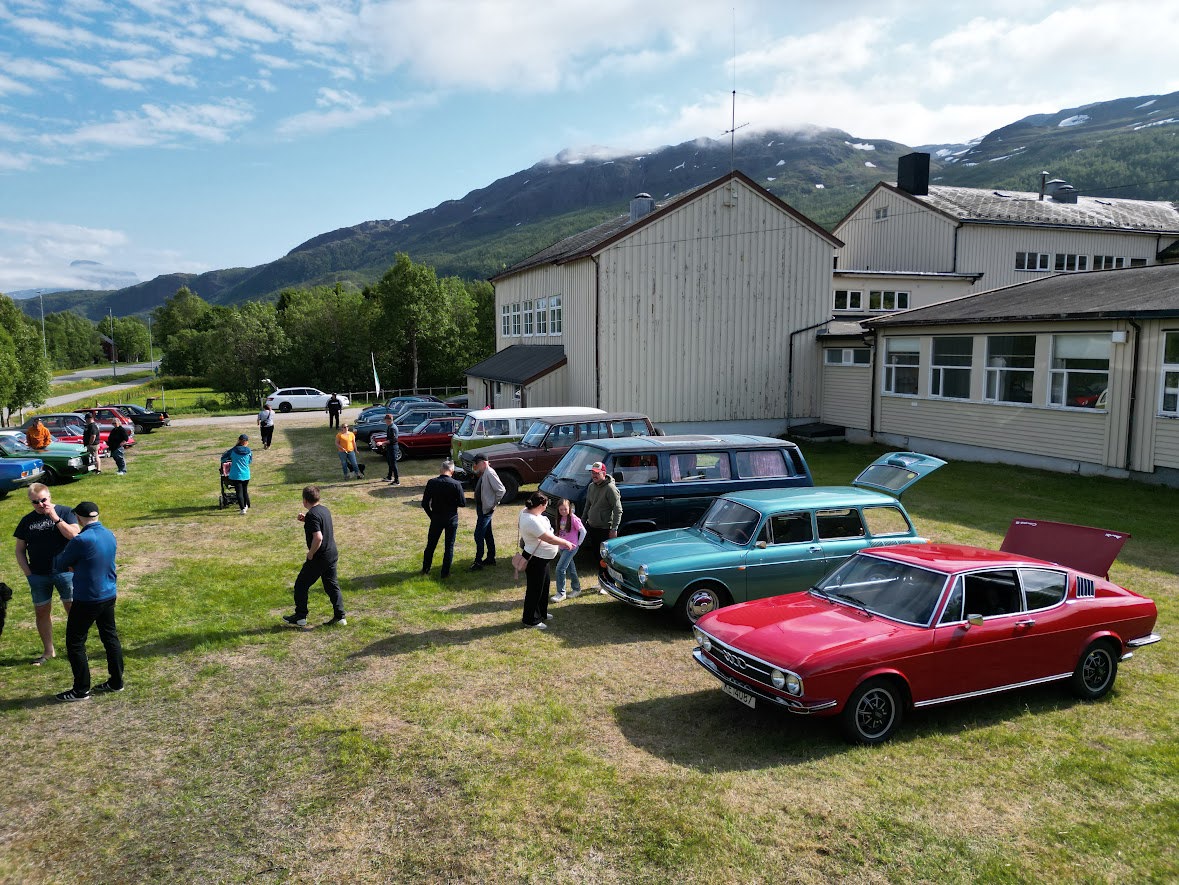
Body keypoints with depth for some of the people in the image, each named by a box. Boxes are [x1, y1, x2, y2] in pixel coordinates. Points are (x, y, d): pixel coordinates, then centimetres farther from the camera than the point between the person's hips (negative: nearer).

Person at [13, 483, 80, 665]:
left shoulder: (65, 512, -2)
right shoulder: (27, 520, 7)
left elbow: (74, 535, -18)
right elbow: (20, 550, 11)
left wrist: (54, 517, -20)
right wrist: (28, 573, 1)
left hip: (64, 571, -3)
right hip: (38, 575, 3)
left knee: (72, 609, 2)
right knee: (41, 612, 10)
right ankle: (48, 651, 24)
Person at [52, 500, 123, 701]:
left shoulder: (82, 540, -20)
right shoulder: (110, 536, 3)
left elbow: (59, 566, -7)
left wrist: (58, 559, 15)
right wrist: (77, 565, 11)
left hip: (87, 600, -7)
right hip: (109, 595, 7)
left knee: (75, 643, 6)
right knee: (110, 637, 16)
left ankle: (81, 690, 11)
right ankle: (116, 681, 23)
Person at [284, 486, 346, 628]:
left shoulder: (312, 515, -20)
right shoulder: (325, 510, 7)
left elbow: (318, 537, -28)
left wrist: (310, 554, -16)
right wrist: (305, 520, 14)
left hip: (319, 558, -8)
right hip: (332, 555, 8)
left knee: (301, 585, 8)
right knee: (332, 586, 14)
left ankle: (300, 617, 16)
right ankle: (340, 616, 14)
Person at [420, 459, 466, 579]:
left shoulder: (432, 483, -9)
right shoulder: (456, 484, -15)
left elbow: (424, 503, -5)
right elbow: (463, 503, -10)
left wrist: (431, 515, 9)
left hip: (436, 518, 2)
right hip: (451, 519, -2)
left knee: (431, 544, 17)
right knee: (449, 546, 9)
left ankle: (425, 569, 28)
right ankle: (445, 572, 12)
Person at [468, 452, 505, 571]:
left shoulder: (490, 473, -21)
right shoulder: (483, 473, 8)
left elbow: (501, 490, -23)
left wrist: (493, 504, -16)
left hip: (486, 510, -10)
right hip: (482, 508, 10)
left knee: (479, 535, -7)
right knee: (487, 534, 17)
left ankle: (478, 562, 0)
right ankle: (491, 558, 28)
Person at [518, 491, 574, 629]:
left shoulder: (526, 511, -1)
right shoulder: (532, 521, -33)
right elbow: (549, 539, -29)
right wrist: (566, 542, -15)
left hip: (542, 558, 11)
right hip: (535, 560, -11)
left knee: (544, 586, 24)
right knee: (535, 590, 4)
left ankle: (541, 613, 40)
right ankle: (531, 620, 18)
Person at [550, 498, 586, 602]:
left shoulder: (573, 518, -15)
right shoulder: (560, 518, 6)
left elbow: (583, 531, -14)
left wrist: (578, 544, -11)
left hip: (571, 547, -7)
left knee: (560, 568, -12)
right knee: (570, 568, 17)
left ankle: (561, 593, -5)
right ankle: (576, 589, 32)